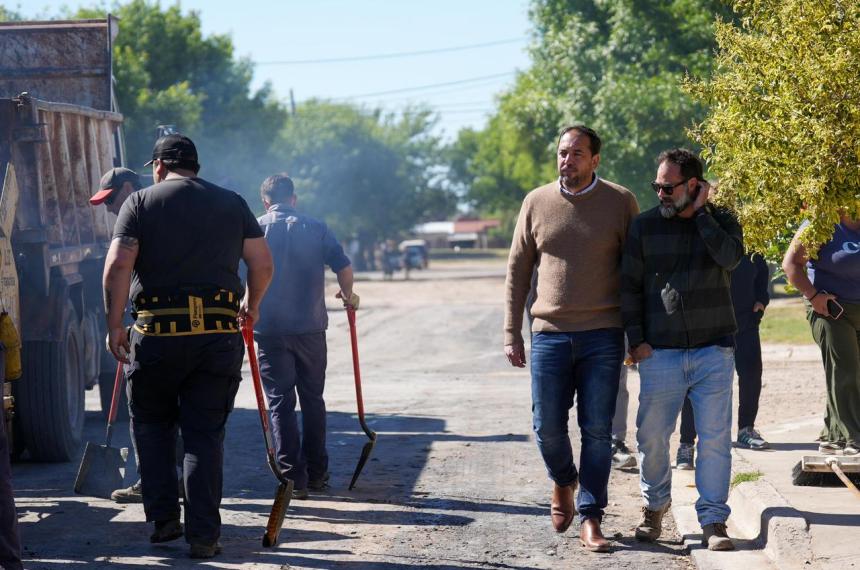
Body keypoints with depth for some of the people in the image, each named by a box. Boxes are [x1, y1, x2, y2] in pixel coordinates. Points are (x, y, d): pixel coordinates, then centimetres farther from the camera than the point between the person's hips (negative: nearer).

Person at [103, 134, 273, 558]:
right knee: (206, 434, 6)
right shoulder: (232, 204, 11)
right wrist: (251, 303, 26)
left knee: (152, 424, 18)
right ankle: (203, 535, 1)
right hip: (219, 333, 2)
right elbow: (262, 264, 9)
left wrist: (114, 325, -3)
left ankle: (163, 518, 14)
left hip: (157, 332, -2)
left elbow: (117, 266, -8)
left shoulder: (140, 203, 3)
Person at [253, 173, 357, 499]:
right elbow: (343, 267, 0)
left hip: (269, 329, -1)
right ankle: (316, 473, 19)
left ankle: (293, 478, -4)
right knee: (312, 399, 14)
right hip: (310, 326, 1)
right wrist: (348, 297, 16)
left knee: (280, 402, 2)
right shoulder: (316, 228, 5)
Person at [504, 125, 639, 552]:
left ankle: (590, 521, 4)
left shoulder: (620, 203, 1)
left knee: (597, 430, -2)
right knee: (548, 426, 3)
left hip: (602, 336, -1)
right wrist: (511, 333, 5)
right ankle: (563, 482, 34)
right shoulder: (537, 203, 6)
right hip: (549, 335, 2)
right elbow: (518, 271, 10)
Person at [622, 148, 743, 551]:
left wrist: (700, 213, -9)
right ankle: (654, 506, 25)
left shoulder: (721, 221, 7)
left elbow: (729, 257, -14)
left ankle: (713, 522, 1)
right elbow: (629, 286, 6)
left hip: (714, 351, 0)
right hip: (660, 352, 0)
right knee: (652, 437, 2)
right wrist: (635, 338, -2)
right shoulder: (645, 226, 6)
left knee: (715, 438, -4)